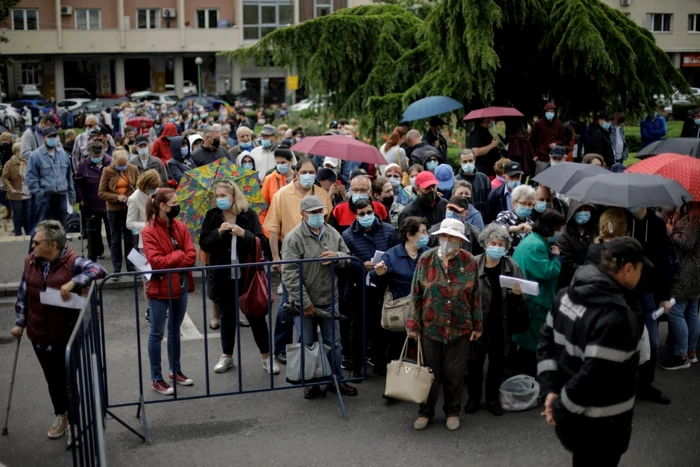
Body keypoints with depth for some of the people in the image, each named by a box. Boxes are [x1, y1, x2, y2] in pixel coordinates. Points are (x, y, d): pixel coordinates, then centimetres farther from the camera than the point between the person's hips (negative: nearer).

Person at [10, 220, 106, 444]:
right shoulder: (30, 262, 0)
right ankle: (60, 416, 40)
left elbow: (99, 270, -29)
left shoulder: (72, 262, -17)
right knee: (53, 380, 19)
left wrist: (74, 282, -39)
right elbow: (23, 294, 8)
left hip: (68, 336, -5)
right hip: (39, 336, 5)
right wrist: (20, 323, 8)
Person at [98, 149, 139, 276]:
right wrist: (117, 197, -18)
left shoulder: (133, 169, -2)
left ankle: (131, 267, 19)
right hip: (114, 210, -1)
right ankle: (116, 270, 14)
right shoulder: (107, 171, -6)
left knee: (130, 239, 9)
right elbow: (101, 193, -5)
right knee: (115, 240, 8)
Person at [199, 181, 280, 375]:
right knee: (226, 317, 13)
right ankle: (227, 356, 28)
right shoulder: (212, 216, 2)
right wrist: (218, 232, -20)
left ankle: (266, 357, 16)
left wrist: (243, 233, -23)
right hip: (223, 276, 2)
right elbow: (204, 244, -4)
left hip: (248, 274, -2)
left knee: (256, 315, 5)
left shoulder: (249, 214, -4)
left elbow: (262, 242, -8)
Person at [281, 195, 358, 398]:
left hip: (329, 301, 5)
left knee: (334, 343, 15)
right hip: (304, 303, -5)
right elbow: (290, 275, -18)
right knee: (307, 346, 9)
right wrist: (305, 303, -18)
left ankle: (337, 380, 30)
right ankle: (310, 384, 25)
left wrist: (337, 257, -13)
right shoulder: (294, 238, -14)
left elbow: (347, 258, 12)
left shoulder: (332, 233, 3)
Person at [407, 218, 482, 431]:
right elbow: (416, 294, 0)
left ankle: (453, 412, 26)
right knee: (430, 372, 10)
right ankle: (425, 412, 25)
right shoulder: (426, 259, -3)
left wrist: (477, 325, 4)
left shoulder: (469, 261, -3)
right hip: (430, 326, 0)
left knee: (455, 373, 9)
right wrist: (413, 324, -2)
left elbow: (475, 296, 3)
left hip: (460, 328, 0)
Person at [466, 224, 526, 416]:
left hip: (501, 324, 2)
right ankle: (473, 398, 28)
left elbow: (521, 298, 4)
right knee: (475, 361, 9)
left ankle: (492, 399, 31)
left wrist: (518, 293, -19)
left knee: (497, 363, 14)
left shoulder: (511, 266, -3)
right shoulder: (474, 264, -11)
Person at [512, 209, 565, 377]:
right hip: (533, 300, -11)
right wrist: (556, 256, -11)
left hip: (532, 298, 11)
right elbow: (549, 272, -26)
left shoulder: (535, 241, 14)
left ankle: (524, 375, 28)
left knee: (528, 340, 18)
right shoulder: (535, 246, -22)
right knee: (531, 341, -1)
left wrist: (553, 255, 5)